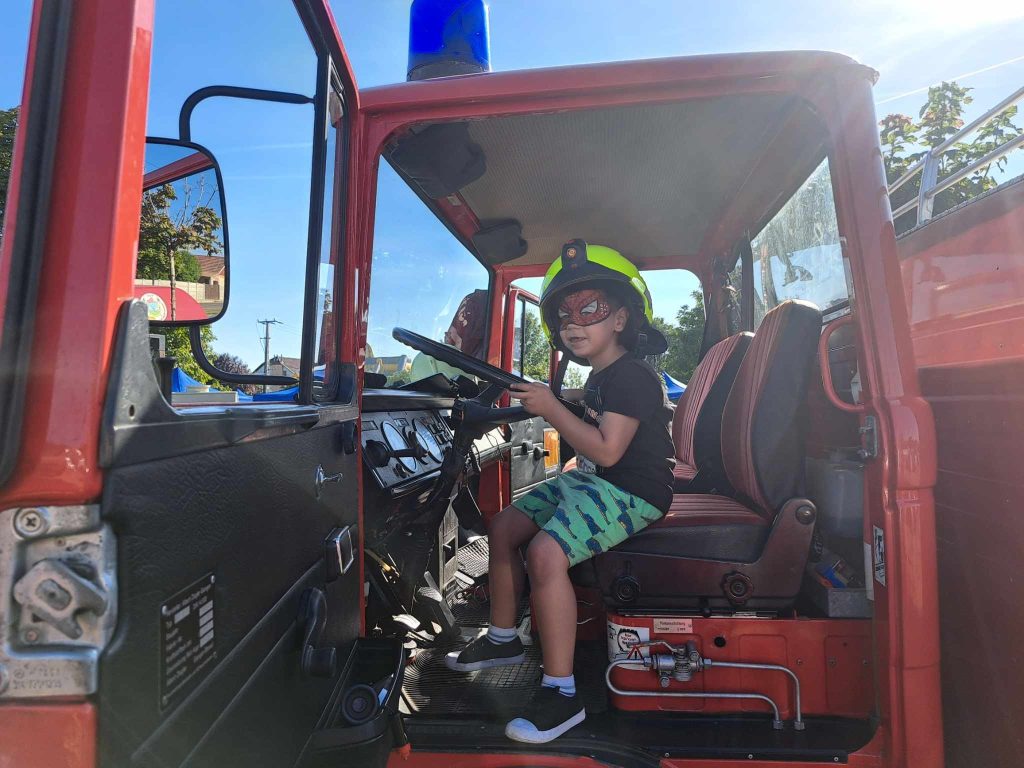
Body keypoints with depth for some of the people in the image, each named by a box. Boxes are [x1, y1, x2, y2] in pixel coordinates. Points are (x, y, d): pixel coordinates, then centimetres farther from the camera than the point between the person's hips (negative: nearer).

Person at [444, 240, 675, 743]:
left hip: (630, 493, -10)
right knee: (503, 527, 8)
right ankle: (502, 640, 23)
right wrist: (552, 409, 13)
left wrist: (552, 410, -22)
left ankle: (561, 693, -16)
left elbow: (607, 450, -25)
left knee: (546, 552, -31)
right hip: (589, 481, 11)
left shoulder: (631, 377, -16)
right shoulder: (599, 377, 14)